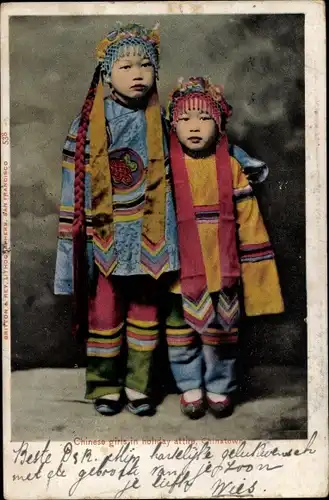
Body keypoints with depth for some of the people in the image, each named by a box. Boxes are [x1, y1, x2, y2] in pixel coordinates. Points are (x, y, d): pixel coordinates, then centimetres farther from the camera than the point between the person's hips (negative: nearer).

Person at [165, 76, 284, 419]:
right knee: (180, 333, 10)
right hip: (180, 272, 0)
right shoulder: (165, 169, -2)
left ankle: (219, 387, 32)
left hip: (221, 271, 0)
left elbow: (249, 223, 2)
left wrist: (255, 271, 1)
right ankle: (190, 386, 31)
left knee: (221, 333, 12)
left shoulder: (231, 168, 0)